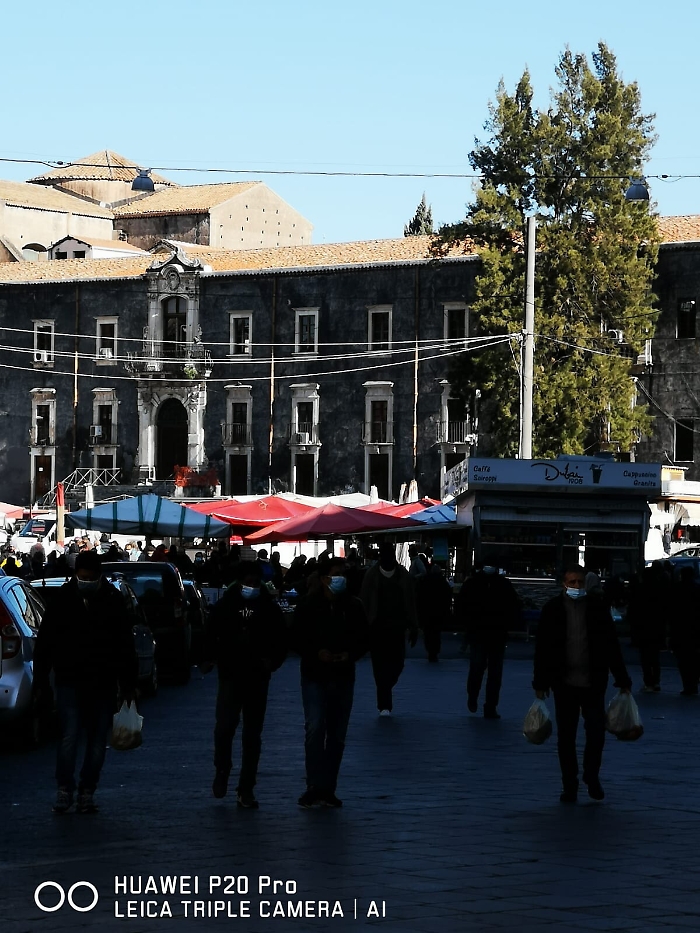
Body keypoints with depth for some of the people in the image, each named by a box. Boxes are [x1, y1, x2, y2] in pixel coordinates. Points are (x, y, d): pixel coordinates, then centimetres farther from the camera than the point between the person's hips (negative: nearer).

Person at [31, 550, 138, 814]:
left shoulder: (113, 601, 0)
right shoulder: (62, 601, -2)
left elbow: (126, 647, 6)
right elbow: (44, 645, 2)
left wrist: (128, 684, 4)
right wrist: (40, 683, -1)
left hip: (103, 684, 2)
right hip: (69, 682, -2)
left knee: (97, 740, 5)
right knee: (69, 737, -11)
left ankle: (87, 792, 15)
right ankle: (64, 789, 1)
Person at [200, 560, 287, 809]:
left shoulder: (269, 609, 4)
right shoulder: (225, 606, 3)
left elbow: (281, 641, 8)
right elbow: (210, 636, 5)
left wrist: (273, 660, -11)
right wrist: (207, 659, -12)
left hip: (257, 679, 1)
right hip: (230, 676, -1)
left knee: (252, 735, 4)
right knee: (224, 727, -13)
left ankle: (246, 790, 10)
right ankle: (221, 771, 16)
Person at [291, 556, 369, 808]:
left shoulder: (353, 606, 4)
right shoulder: (308, 606, -4)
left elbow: (364, 639, 10)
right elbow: (296, 638, -1)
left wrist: (350, 654, -10)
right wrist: (316, 653, -17)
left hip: (343, 676, 4)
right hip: (315, 676, -3)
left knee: (337, 735, 7)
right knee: (315, 729, -16)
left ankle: (328, 789, 15)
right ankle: (315, 787, -15)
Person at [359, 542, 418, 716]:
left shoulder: (403, 575, 4)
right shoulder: (371, 575, -1)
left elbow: (411, 603, 5)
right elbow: (363, 602, -1)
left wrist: (413, 628, 2)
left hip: (397, 627, 1)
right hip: (376, 627, -1)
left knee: (397, 664, 0)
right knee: (380, 666, -3)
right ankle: (385, 705, 2)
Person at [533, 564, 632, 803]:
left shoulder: (597, 608, 1)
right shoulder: (552, 609, 0)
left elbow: (611, 646, 3)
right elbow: (543, 647, 3)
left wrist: (622, 680, 2)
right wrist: (541, 682, 0)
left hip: (593, 683, 0)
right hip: (564, 684, 0)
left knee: (596, 731, -6)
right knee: (566, 737, 5)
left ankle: (592, 775, 17)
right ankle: (569, 785, 16)